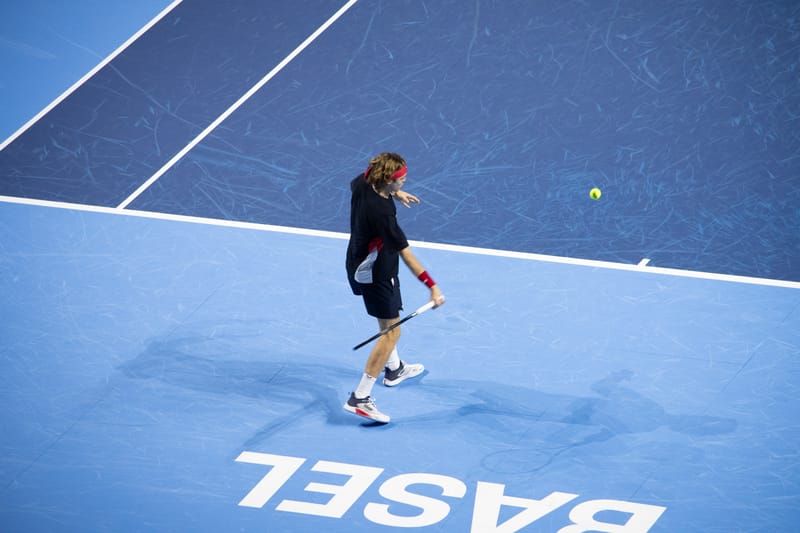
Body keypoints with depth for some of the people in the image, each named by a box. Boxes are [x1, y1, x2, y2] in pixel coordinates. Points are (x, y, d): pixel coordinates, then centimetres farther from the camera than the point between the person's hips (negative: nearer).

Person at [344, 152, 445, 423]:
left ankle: (394, 369, 51)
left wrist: (395, 193, 12)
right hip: (375, 274, -10)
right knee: (392, 331, -2)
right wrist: (432, 286, -33)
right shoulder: (382, 213, -37)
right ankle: (360, 398, -2)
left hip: (358, 262, 10)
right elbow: (405, 254, -35)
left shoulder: (363, 182, -12)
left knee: (388, 318, 29)